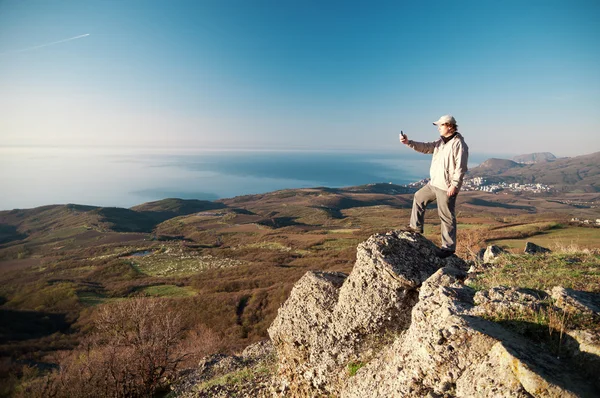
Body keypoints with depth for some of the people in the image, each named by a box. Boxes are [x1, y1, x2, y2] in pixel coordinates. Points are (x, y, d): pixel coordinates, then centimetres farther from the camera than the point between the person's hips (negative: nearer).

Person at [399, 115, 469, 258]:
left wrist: (454, 185, -24)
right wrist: (408, 142, -5)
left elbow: (460, 168, -21)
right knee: (419, 197, 21)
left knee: (447, 217, -3)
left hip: (446, 187, -10)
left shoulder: (458, 144, -16)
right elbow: (425, 147, 8)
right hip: (434, 183, 10)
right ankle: (416, 227, 32)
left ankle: (448, 247, 8)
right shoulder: (441, 142, 12)